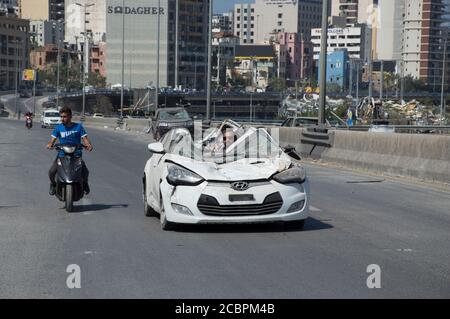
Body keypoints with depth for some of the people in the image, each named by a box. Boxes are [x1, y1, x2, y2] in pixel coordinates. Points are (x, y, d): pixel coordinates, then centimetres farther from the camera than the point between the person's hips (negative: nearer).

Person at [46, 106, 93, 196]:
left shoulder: (78, 127, 1)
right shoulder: (58, 128, 5)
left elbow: (85, 139, -2)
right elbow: (53, 140, 2)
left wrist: (88, 145, -25)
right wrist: (50, 144, -21)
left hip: (76, 155, -1)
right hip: (62, 155, 1)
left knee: (85, 172, -23)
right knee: (51, 172, -22)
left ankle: (84, 183, 17)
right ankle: (53, 184, 17)